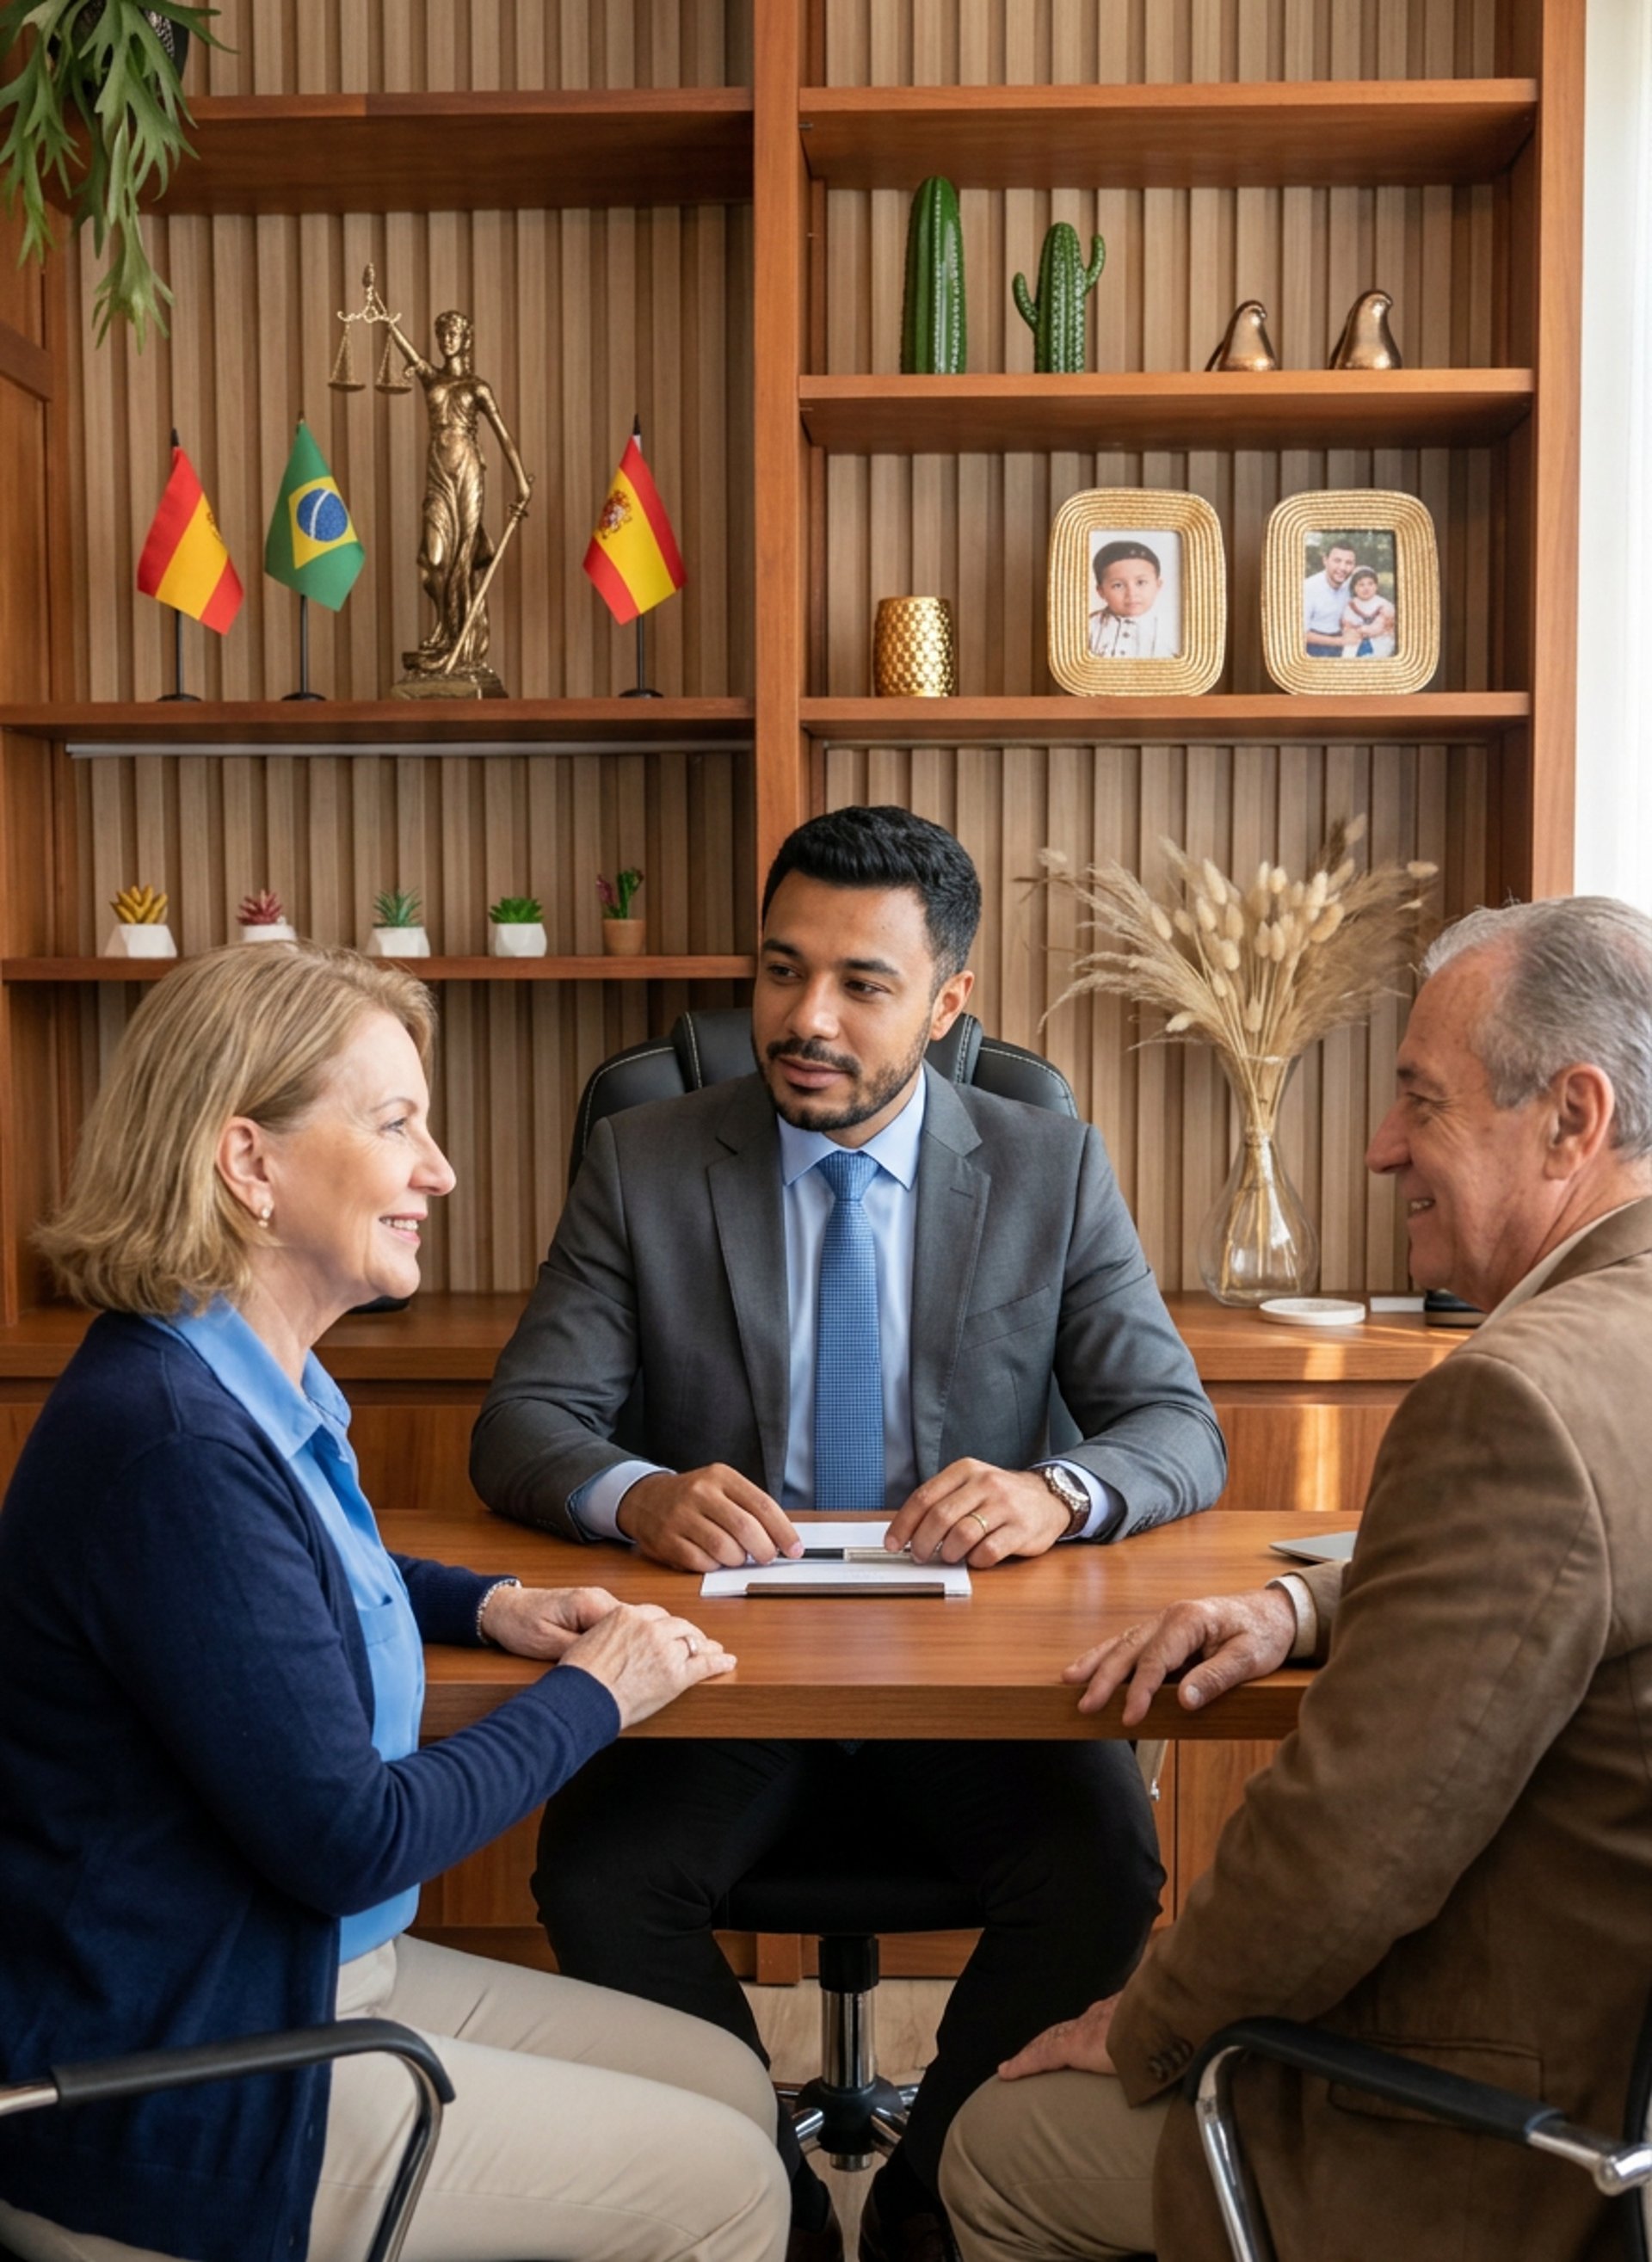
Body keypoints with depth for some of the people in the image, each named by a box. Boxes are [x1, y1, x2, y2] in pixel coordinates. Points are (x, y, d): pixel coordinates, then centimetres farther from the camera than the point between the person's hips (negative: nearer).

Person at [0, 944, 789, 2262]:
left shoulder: (254, 1386, 3)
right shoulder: (172, 1438, -27)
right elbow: (346, 1840, -24)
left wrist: (487, 1606, 7)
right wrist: (593, 1695, -10)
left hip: (313, 1973, 9)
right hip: (161, 2099, -9)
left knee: (732, 2088, 11)